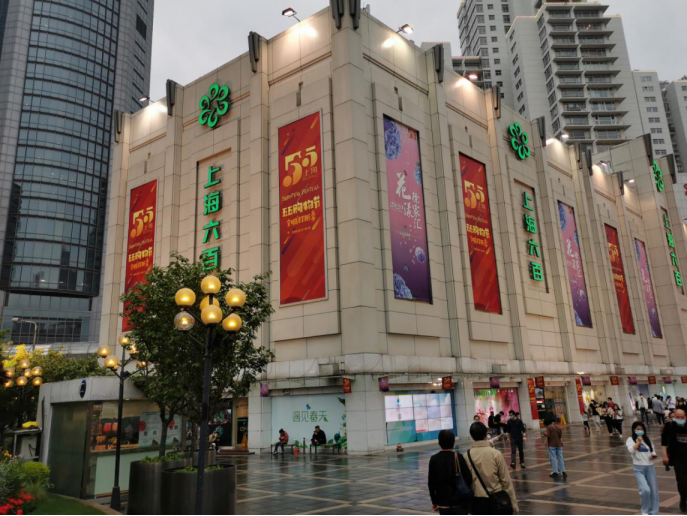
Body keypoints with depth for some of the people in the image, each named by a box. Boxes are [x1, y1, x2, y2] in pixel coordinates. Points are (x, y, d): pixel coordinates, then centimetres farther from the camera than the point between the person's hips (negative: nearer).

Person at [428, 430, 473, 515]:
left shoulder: (434, 459, -3)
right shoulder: (458, 457, -10)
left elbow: (431, 483, 1)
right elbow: (468, 478, -9)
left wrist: (434, 501, 12)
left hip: (443, 502, 2)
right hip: (459, 501, -2)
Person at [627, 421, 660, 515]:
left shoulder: (648, 440, 12)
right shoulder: (630, 439, 0)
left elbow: (653, 452, 14)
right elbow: (631, 450, -18)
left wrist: (653, 455, -7)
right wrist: (638, 441, -14)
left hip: (650, 467, 5)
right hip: (639, 468, -5)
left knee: (654, 491, 7)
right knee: (645, 489, -18)